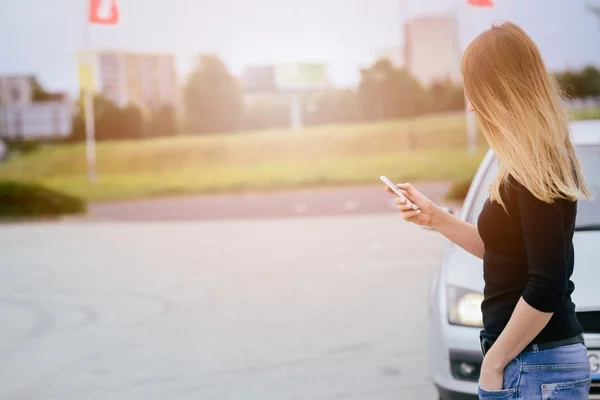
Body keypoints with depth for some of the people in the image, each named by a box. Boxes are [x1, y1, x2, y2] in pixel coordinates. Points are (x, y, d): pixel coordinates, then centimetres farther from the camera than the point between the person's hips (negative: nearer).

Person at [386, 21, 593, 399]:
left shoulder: (535, 172, -19)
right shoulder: (547, 163, 11)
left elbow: (547, 288, -23)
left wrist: (494, 362, -15)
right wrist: (436, 218, 15)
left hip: (534, 366, -9)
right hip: (548, 357, 9)